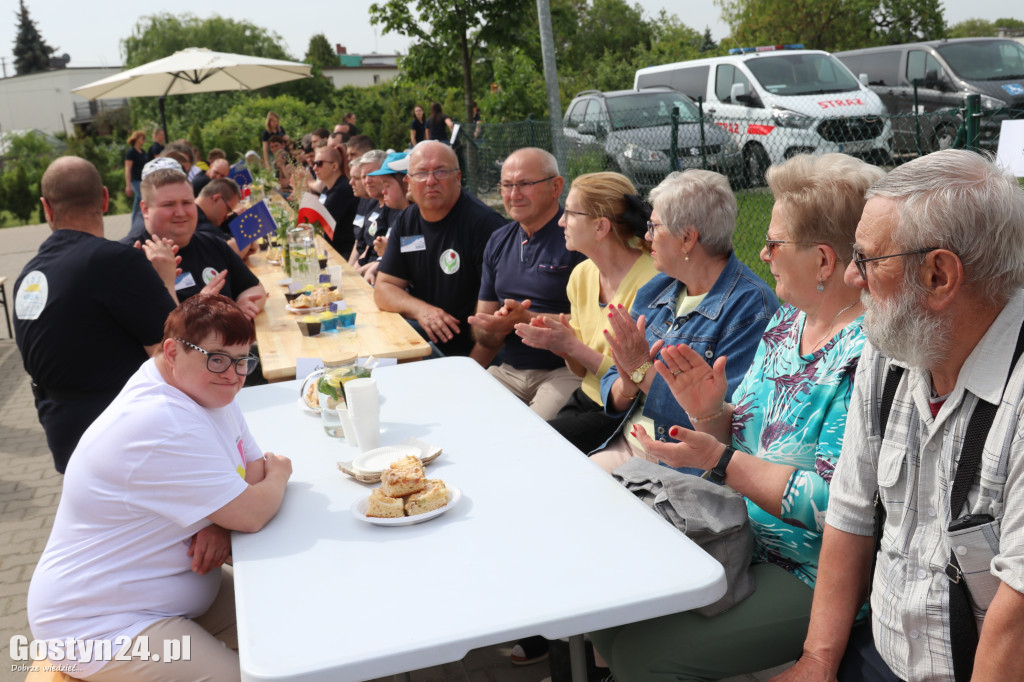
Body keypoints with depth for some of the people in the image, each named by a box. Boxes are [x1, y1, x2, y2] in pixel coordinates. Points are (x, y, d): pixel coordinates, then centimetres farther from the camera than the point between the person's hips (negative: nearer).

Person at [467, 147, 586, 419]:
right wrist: (496, 328, -8)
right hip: (509, 371, 7)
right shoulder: (498, 242, 15)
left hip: (565, 371, -6)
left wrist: (527, 320, -23)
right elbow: (482, 330, 16)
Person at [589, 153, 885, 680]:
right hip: (735, 538, 8)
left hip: (807, 575, -8)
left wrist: (720, 461, -22)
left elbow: (837, 505, -26)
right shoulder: (787, 321, 6)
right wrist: (711, 415, -10)